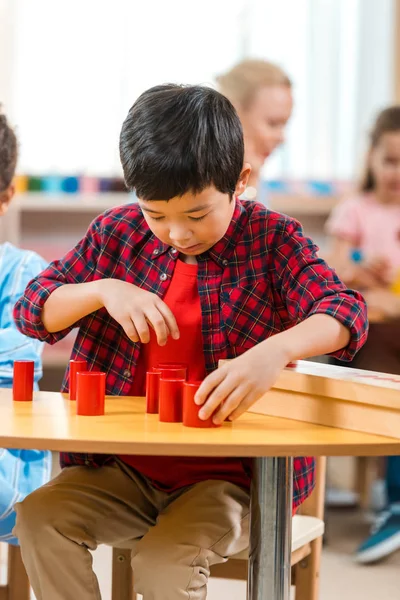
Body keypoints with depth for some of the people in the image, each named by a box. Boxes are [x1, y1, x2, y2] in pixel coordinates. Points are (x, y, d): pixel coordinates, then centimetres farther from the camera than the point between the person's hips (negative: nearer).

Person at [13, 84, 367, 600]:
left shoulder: (271, 239, -7)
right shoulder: (117, 234, 3)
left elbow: (346, 312, -21)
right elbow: (30, 310, 3)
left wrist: (274, 352, -43)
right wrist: (104, 290, -18)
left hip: (227, 477, -4)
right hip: (128, 470, 4)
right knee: (38, 518, -19)